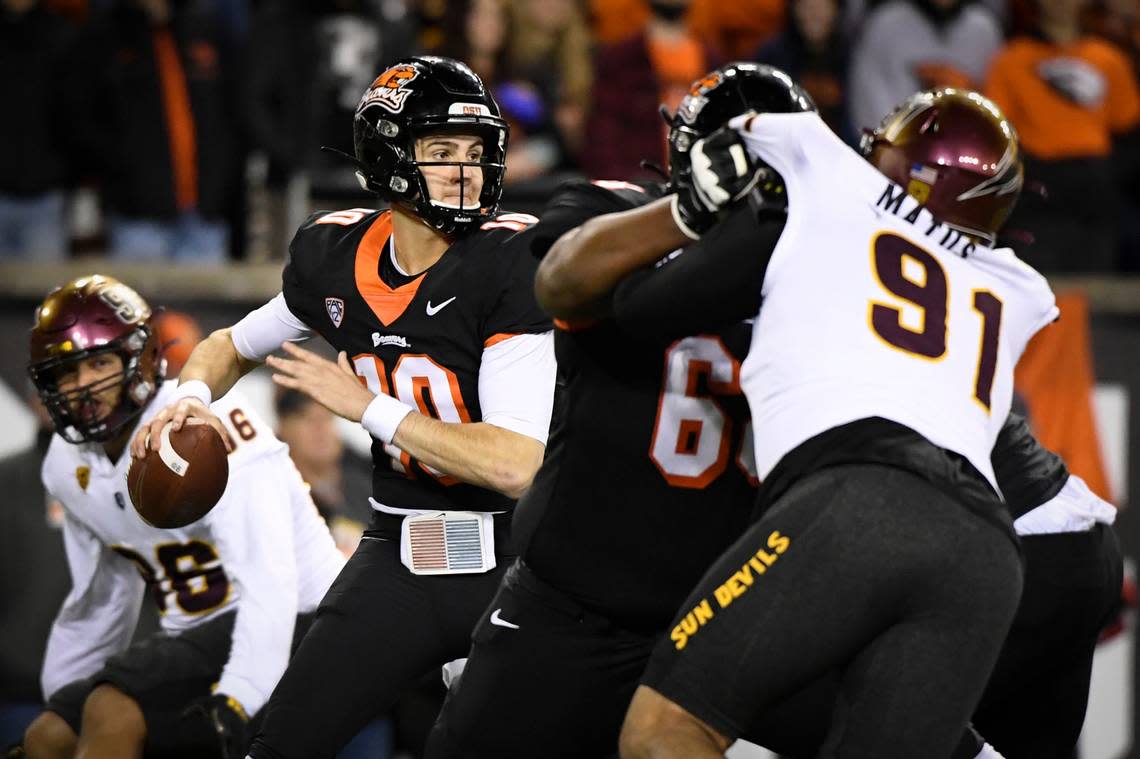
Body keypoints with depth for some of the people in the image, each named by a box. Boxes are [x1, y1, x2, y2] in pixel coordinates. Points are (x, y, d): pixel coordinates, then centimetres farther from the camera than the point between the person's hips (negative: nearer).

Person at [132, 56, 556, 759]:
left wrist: (369, 406, -19)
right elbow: (233, 347, 21)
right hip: (400, 559, 4)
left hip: (509, 559, -4)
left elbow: (520, 465, -25)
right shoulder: (336, 260, -1)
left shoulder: (508, 262, -18)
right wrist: (193, 398, -3)